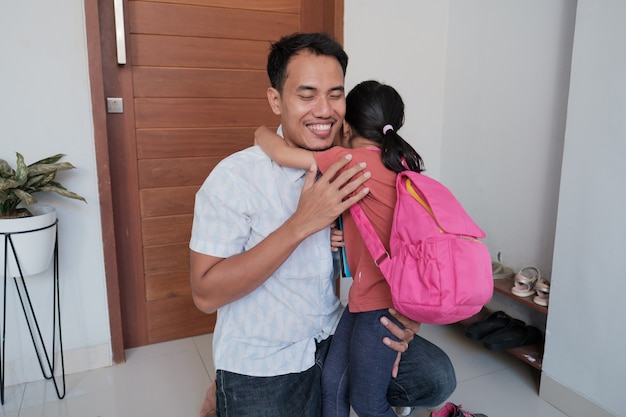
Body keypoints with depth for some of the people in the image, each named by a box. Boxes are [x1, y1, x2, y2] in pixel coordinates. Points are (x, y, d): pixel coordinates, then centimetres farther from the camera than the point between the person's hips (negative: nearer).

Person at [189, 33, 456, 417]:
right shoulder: (235, 177, -20)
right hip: (261, 366, -4)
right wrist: (301, 224, -31)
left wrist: (400, 311, -10)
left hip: (334, 337, 5)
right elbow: (206, 294, -23)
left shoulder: (347, 172, -4)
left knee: (437, 377, -1)